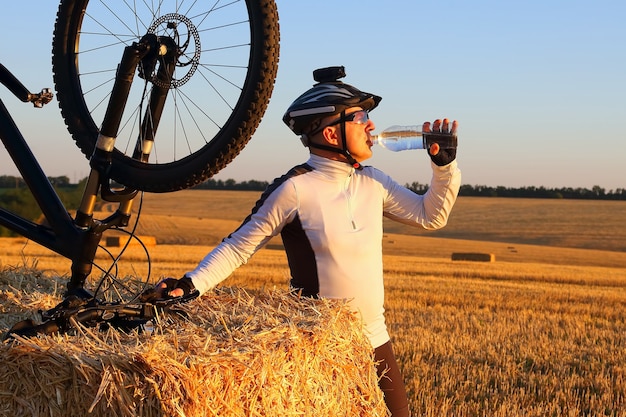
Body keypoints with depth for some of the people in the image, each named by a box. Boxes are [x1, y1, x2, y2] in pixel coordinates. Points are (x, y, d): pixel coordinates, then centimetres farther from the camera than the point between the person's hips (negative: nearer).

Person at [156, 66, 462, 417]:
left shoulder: (373, 183, 4)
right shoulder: (295, 189, -14)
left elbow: (431, 216, 13)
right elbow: (239, 245, -9)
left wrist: (445, 164, 1)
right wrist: (192, 284, -21)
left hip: (374, 339, 6)